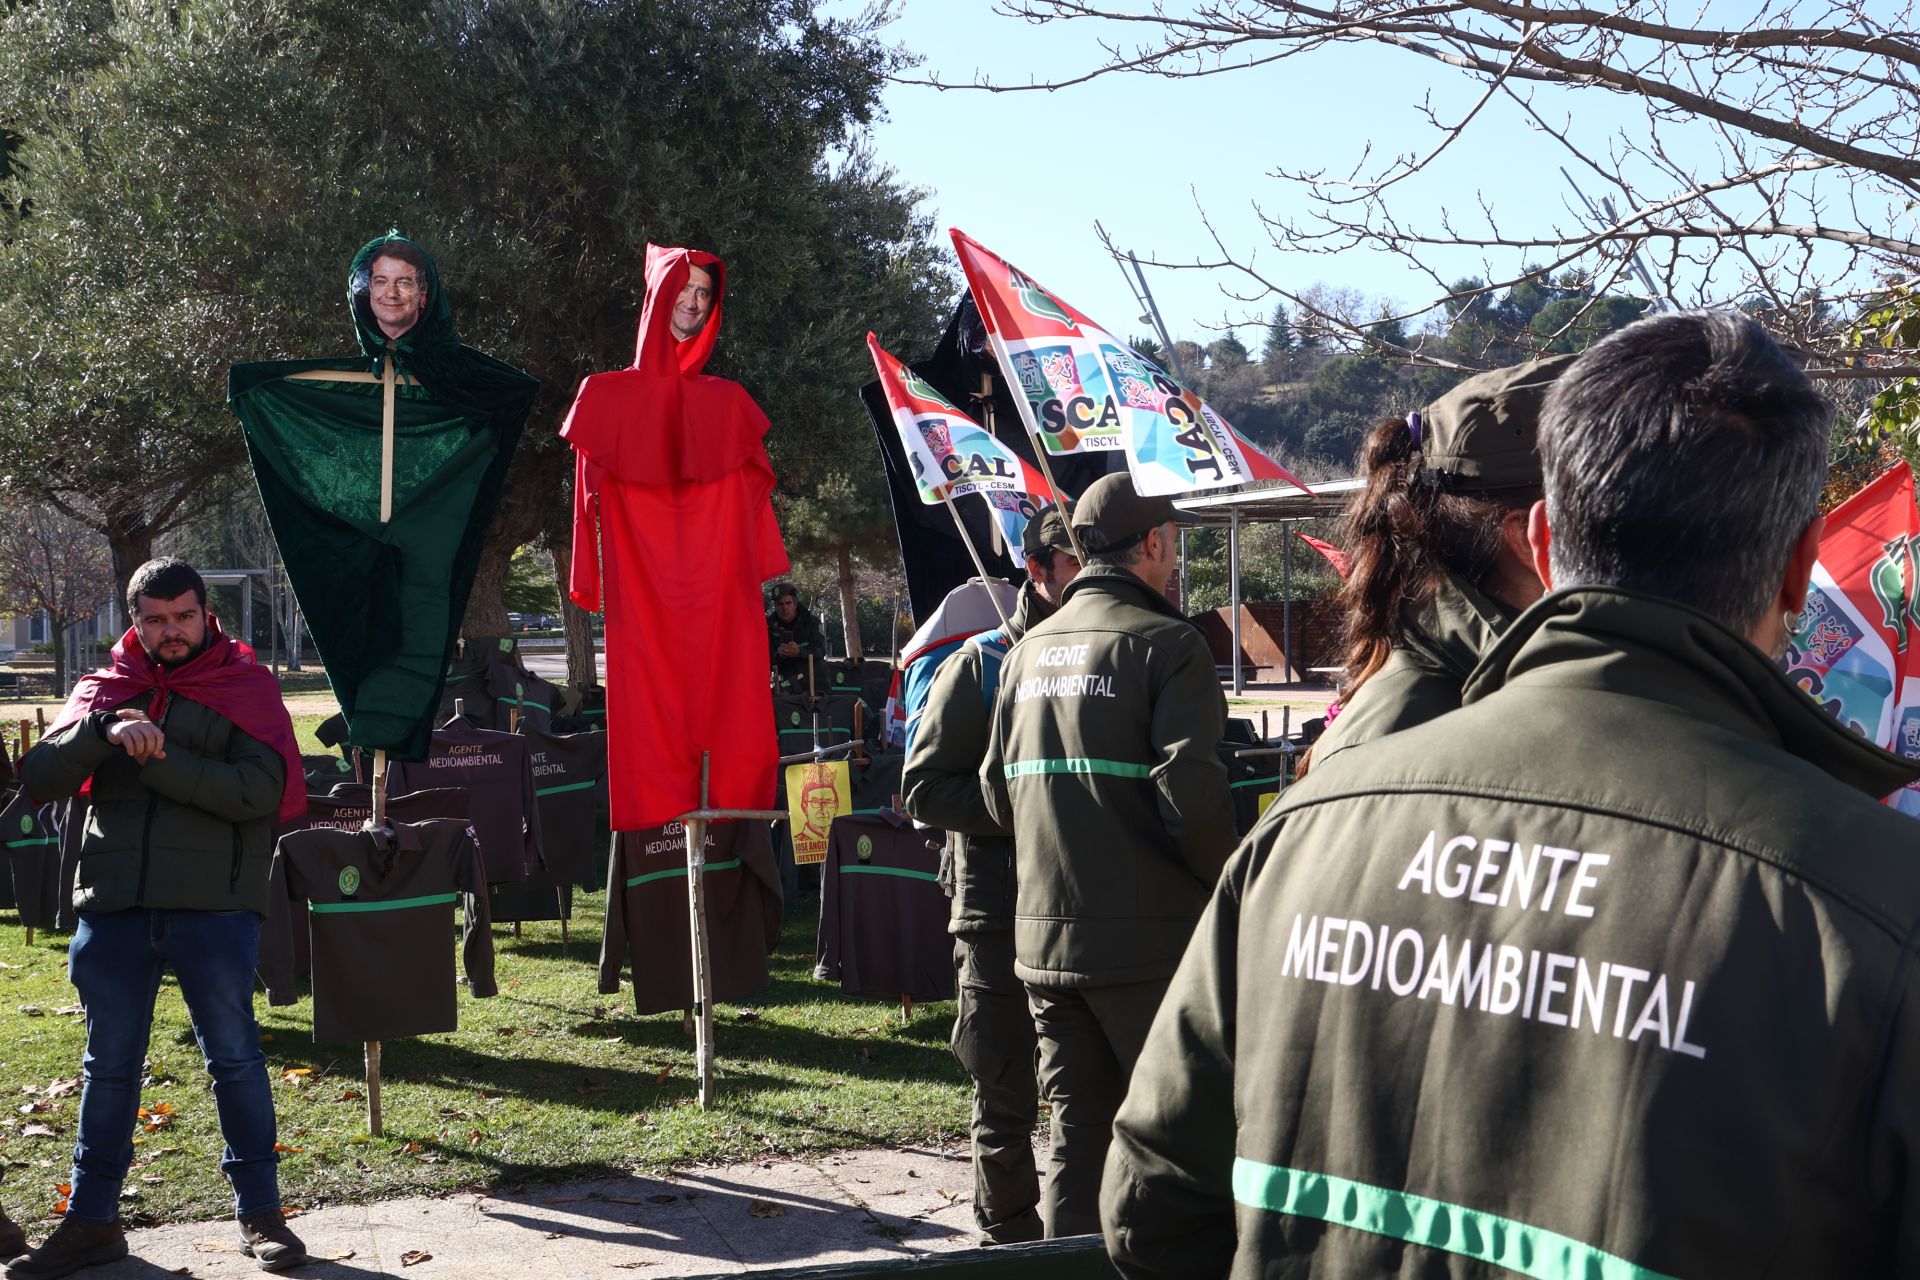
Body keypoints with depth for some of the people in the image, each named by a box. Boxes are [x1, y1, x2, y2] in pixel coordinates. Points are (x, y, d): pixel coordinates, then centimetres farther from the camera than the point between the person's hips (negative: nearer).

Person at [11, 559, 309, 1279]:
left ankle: (260, 1216, 12)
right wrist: (104, 730, -17)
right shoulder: (105, 690, 11)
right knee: (109, 1066, 11)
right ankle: (93, 1222, 22)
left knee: (234, 1058, 1)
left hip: (214, 904, -3)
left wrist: (153, 760, -15)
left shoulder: (245, 686, 2)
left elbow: (259, 790, -13)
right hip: (114, 907, 3)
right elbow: (39, 779, -1)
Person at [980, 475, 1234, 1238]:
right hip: (1147, 940, -6)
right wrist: (1224, 879, -4)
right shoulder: (1166, 644, -10)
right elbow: (1190, 793, -19)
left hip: (1043, 938, 6)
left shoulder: (1030, 650, 11)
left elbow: (997, 791, 12)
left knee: (1077, 1128, 13)